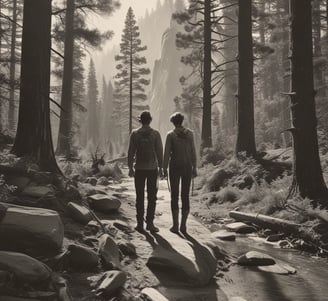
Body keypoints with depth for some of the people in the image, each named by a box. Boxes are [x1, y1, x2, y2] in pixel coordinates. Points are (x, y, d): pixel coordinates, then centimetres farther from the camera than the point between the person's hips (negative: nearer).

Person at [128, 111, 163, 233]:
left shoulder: (134, 133, -1)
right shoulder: (155, 134, -4)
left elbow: (131, 152, -2)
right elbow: (159, 152, -4)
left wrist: (130, 167, 5)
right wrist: (160, 167, 4)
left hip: (139, 169, 1)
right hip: (152, 168, -1)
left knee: (140, 197, 7)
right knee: (152, 197, 5)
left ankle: (140, 224, 8)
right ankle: (150, 223, 3)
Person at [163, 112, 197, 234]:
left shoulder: (170, 135, -7)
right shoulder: (190, 133, 0)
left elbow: (167, 153, -8)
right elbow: (193, 151, 0)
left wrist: (164, 168, 0)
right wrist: (194, 167, 6)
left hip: (175, 166, -2)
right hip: (187, 166, 2)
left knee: (175, 196, 6)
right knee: (185, 196, 7)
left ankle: (175, 225, 5)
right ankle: (183, 225, 5)